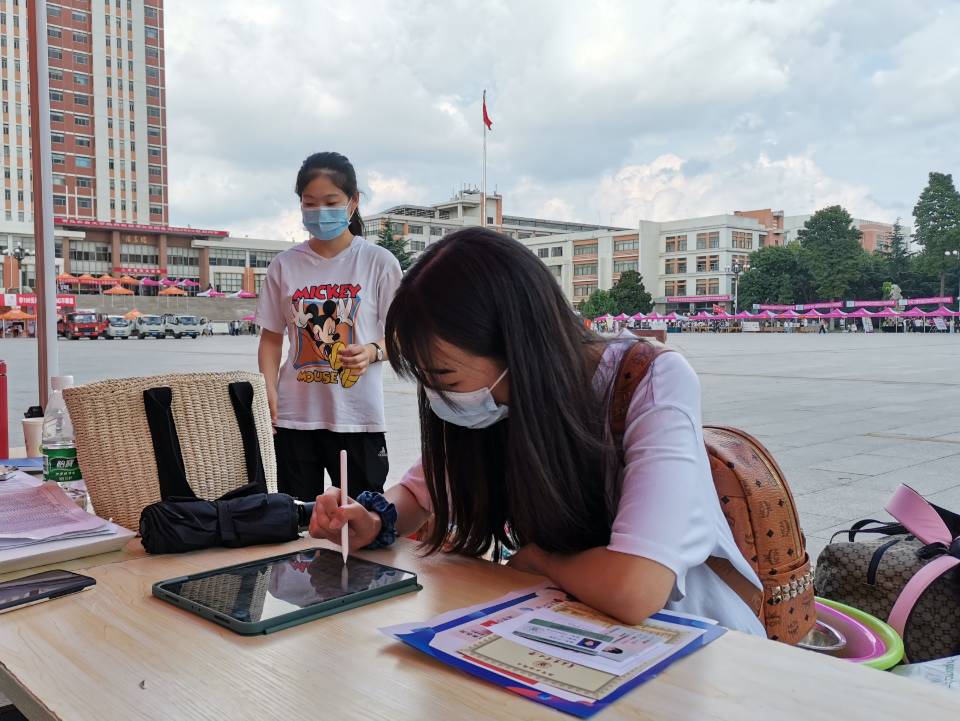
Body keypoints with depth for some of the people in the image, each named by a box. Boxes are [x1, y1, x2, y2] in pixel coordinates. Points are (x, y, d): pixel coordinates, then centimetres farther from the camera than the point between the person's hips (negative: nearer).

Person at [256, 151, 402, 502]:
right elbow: (271, 337, 10)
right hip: (294, 414, 2)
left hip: (358, 415, -2)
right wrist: (268, 388, -6)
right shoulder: (284, 265, 5)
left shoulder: (379, 262, -1)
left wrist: (372, 351, -19)